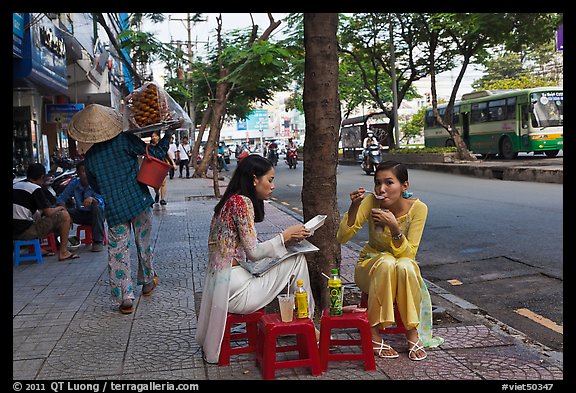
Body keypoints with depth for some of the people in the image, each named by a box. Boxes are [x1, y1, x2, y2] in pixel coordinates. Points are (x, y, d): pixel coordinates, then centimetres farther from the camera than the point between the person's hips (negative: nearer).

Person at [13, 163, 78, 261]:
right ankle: (63, 252, 1)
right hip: (26, 232, -8)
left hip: (14, 231, 8)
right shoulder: (36, 189, -9)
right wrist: (60, 208, 12)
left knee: (38, 214, 38)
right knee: (65, 216, -2)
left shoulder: (15, 185, 14)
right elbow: (48, 212, -9)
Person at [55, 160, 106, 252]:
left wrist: (92, 199, -48)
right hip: (81, 214, 3)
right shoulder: (73, 184, 0)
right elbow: (61, 198, 0)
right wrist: (62, 205, -24)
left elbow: (101, 201, -26)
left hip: (94, 215, -3)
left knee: (97, 208, -37)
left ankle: (98, 242, -28)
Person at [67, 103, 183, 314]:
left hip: (115, 210, 0)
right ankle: (147, 282, 34)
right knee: (144, 245, 17)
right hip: (140, 203, 0)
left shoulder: (90, 158, 1)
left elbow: (96, 188, 14)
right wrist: (169, 132, -1)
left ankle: (125, 298, 1)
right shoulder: (125, 140, -8)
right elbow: (156, 154, -11)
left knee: (118, 254, 5)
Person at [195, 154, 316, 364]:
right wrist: (284, 236, -5)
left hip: (221, 284, 10)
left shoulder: (232, 201, 15)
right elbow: (253, 252, -17)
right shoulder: (242, 201, -14)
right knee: (297, 259, -3)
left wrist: (286, 239, 7)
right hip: (234, 288, -10)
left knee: (293, 256, 14)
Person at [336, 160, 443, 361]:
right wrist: (354, 207, -36)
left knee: (404, 266, -35)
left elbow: (408, 254, -22)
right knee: (387, 262, -35)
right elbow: (342, 237, -22)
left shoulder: (417, 208, -18)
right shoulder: (371, 201, -18)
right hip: (371, 266, 0)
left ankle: (413, 334, -18)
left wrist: (394, 227, -38)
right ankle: (374, 334, -23)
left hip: (404, 271, 0)